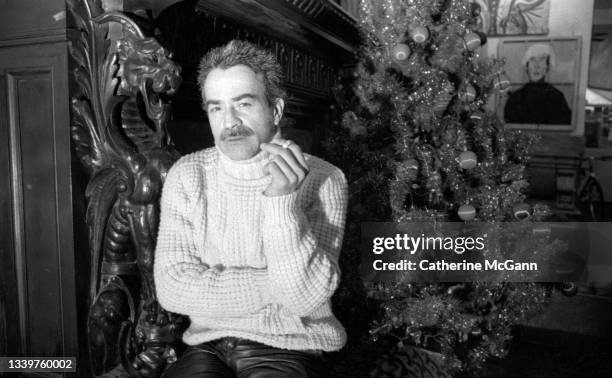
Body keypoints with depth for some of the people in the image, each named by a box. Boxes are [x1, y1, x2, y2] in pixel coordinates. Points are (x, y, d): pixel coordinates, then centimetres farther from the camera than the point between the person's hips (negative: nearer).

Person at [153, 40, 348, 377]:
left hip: (291, 348, 0)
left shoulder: (322, 179, -9)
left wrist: (283, 202, -26)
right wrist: (276, 282, -14)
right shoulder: (187, 175, -2)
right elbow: (171, 289, -9)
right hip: (208, 346, 1)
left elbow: (307, 298, -16)